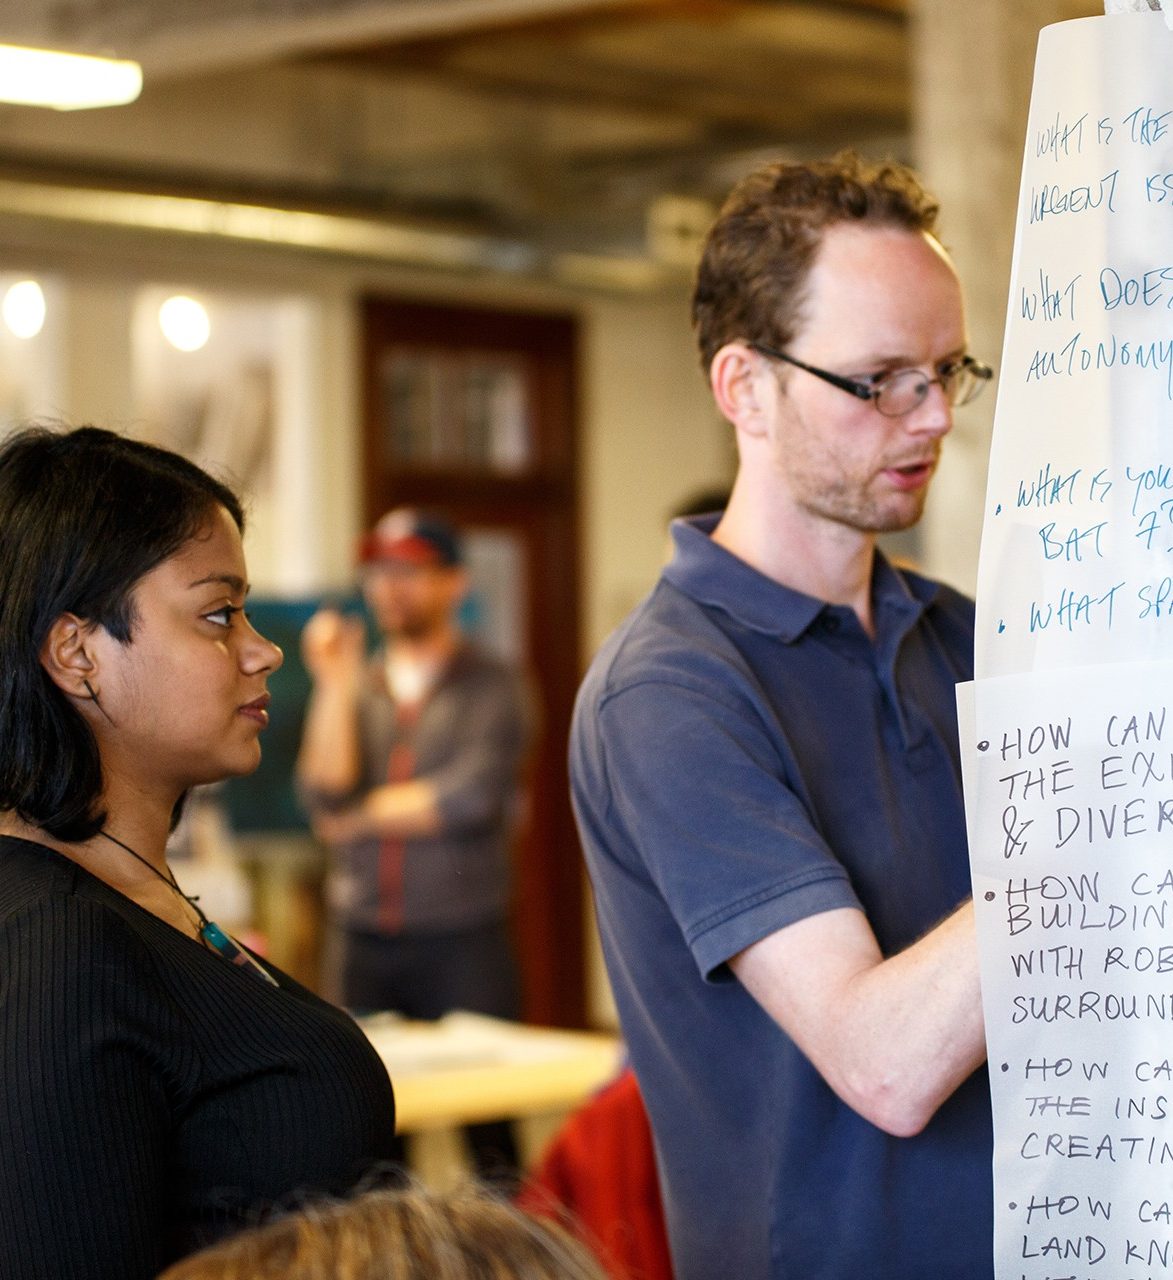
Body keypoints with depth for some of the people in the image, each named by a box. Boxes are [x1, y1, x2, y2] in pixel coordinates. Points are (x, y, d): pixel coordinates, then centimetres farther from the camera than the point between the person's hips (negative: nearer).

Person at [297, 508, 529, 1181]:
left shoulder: (491, 686, 2)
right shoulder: (354, 685, 13)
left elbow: (472, 797, -12)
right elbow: (325, 796, -1)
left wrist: (362, 815, -2)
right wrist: (336, 685, -6)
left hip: (462, 940, -4)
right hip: (366, 941, 4)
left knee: (487, 1123, -6)